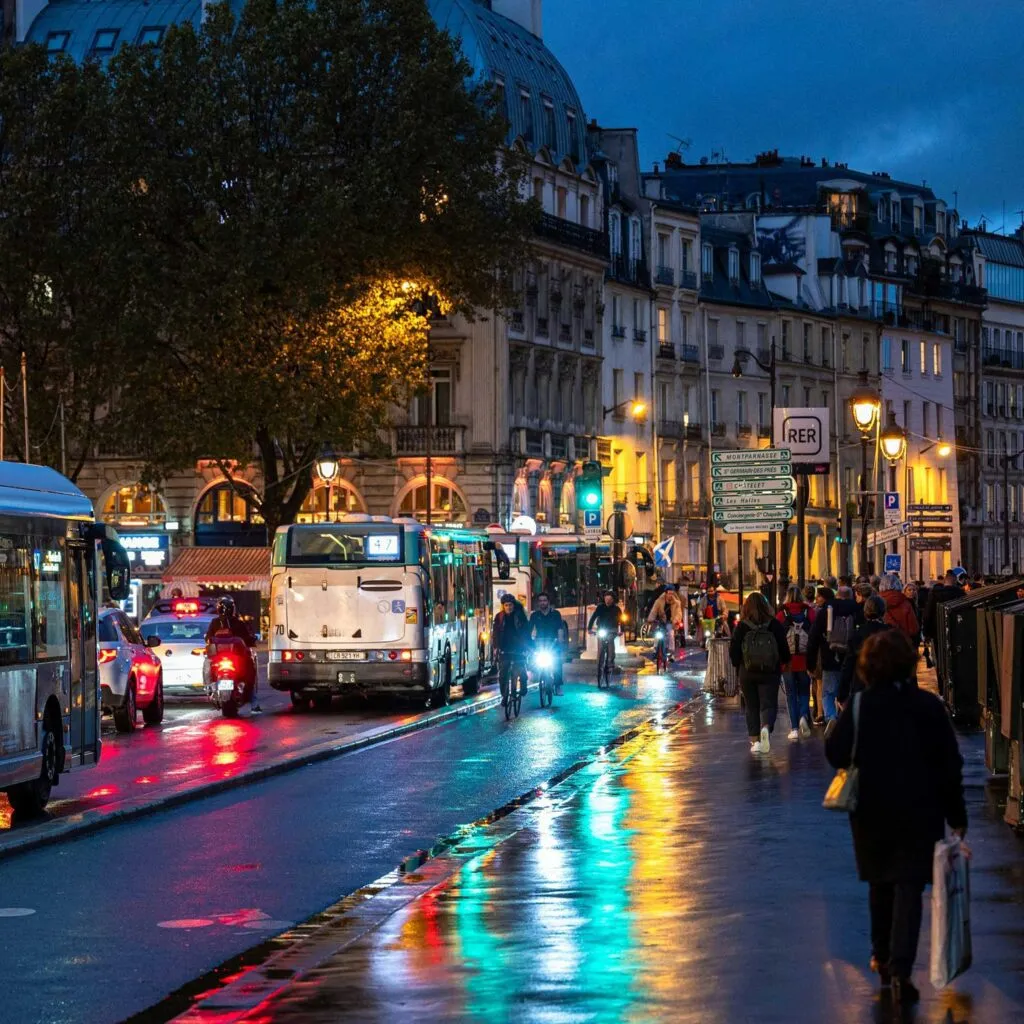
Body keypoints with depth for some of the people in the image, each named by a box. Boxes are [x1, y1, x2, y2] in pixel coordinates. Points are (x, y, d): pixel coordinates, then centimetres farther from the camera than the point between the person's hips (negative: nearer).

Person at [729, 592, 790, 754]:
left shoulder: (741, 626, -5)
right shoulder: (774, 625, -5)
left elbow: (733, 652, -3)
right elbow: (784, 649, -2)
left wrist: (739, 665, 15)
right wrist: (784, 662, 18)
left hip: (747, 673, 1)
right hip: (770, 673, 0)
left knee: (752, 708, 12)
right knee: (768, 704, 3)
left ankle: (755, 741, 8)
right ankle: (766, 727, -27)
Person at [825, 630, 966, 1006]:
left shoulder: (858, 707, -11)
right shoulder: (928, 706, -10)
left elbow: (836, 754, -9)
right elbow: (949, 764, -6)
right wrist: (956, 815, 2)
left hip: (872, 810, 1)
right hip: (919, 811, -1)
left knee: (880, 883, 20)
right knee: (909, 888, 0)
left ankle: (882, 956, 32)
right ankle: (900, 968, -13)